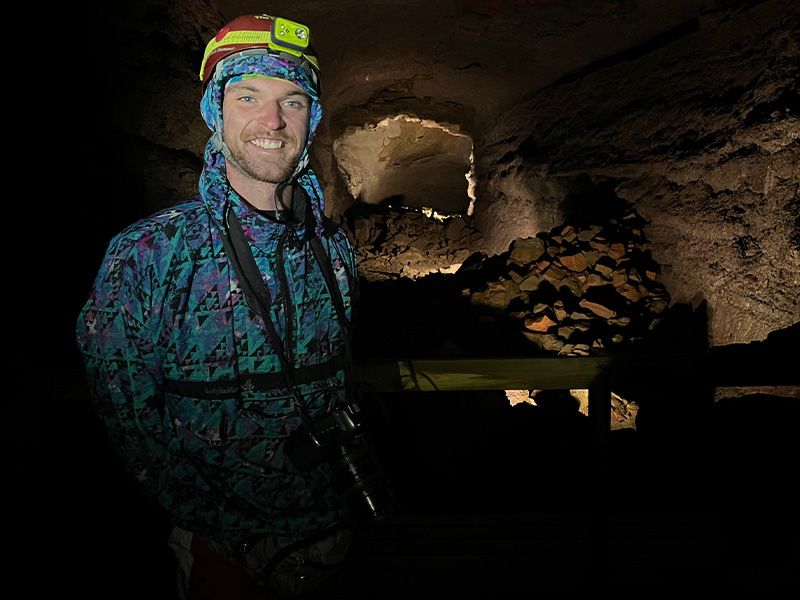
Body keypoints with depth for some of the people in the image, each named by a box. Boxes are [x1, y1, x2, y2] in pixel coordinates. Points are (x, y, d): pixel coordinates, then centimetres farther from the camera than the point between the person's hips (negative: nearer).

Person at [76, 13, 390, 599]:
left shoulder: (335, 247, -4)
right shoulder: (146, 254, -16)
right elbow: (134, 425, -13)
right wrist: (247, 543, -16)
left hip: (330, 533, 4)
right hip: (220, 549, -4)